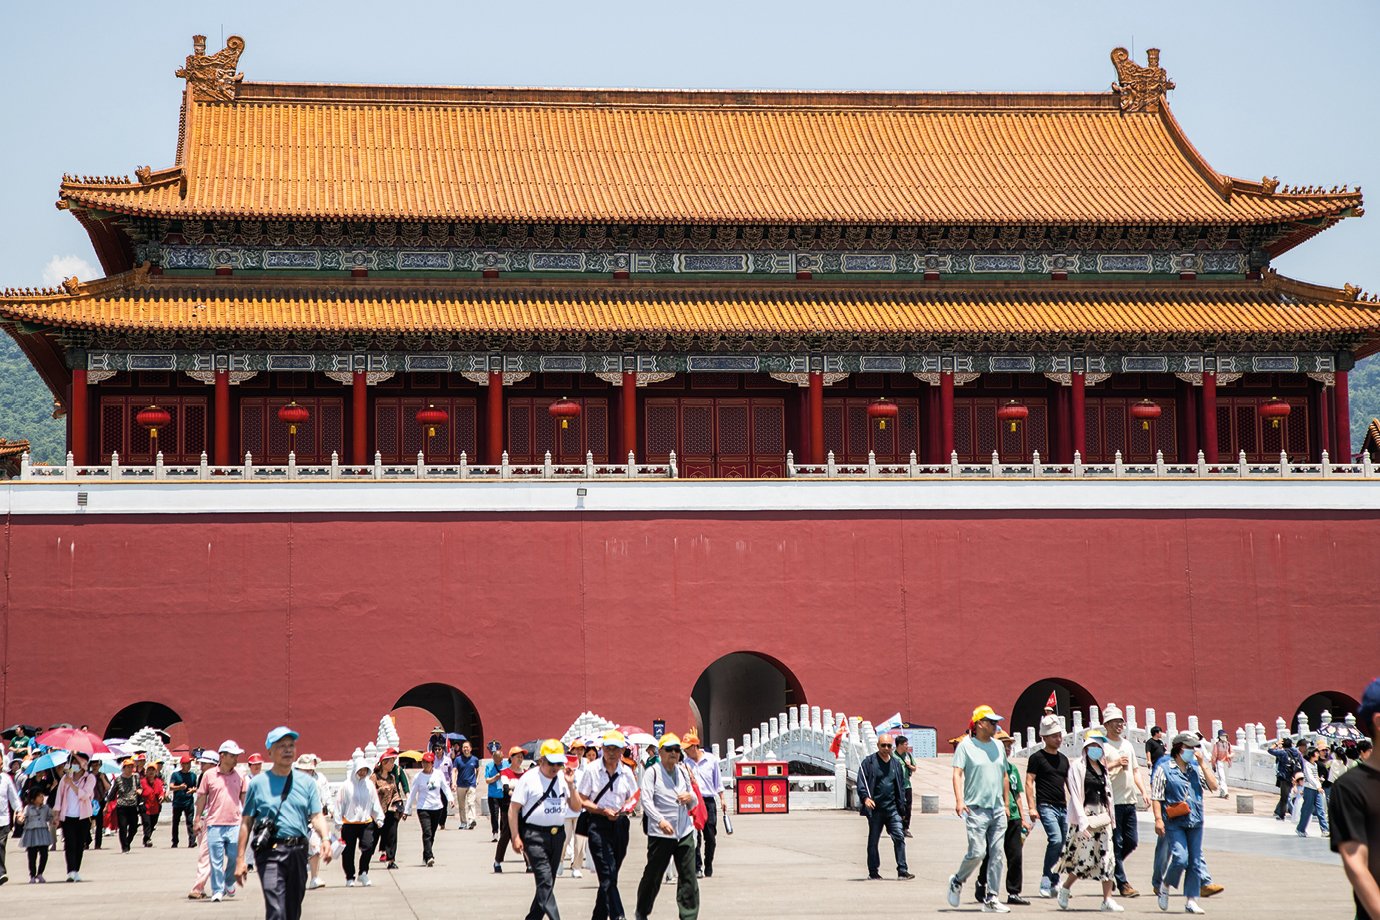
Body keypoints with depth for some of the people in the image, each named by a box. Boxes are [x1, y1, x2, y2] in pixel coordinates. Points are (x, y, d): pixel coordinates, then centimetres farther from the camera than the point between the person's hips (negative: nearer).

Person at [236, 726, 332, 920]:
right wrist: (240, 859, 1)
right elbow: (246, 822, 5)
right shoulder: (258, 783, 4)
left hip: (298, 852, 4)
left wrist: (326, 838, -15)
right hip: (270, 853, -4)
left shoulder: (306, 782, 11)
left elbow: (317, 816, 6)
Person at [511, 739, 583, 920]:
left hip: (557, 834, 6)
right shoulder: (529, 779, -5)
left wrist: (570, 785, -3)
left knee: (548, 882, 11)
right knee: (545, 880, -16)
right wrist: (516, 837, -10)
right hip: (535, 835, -6)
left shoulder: (562, 778, 9)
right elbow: (513, 809, -4)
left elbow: (576, 807, 11)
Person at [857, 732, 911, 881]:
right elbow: (861, 781, -6)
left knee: (899, 837, -8)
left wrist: (900, 804, 7)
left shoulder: (897, 764, 12)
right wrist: (865, 798, -21)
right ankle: (873, 872, 16)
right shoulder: (869, 762, -1)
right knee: (873, 841, 6)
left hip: (892, 808, 3)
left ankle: (902, 870, -7)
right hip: (875, 808, -3)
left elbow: (902, 784, 17)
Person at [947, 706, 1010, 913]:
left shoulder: (998, 745, 14)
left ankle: (991, 899, 6)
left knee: (997, 855, 1)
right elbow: (957, 773, -10)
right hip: (976, 808, -6)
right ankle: (957, 881, 15)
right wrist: (959, 800, -23)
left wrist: (1005, 804, 22)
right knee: (977, 852, -11)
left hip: (997, 810, 6)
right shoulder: (966, 745, -3)